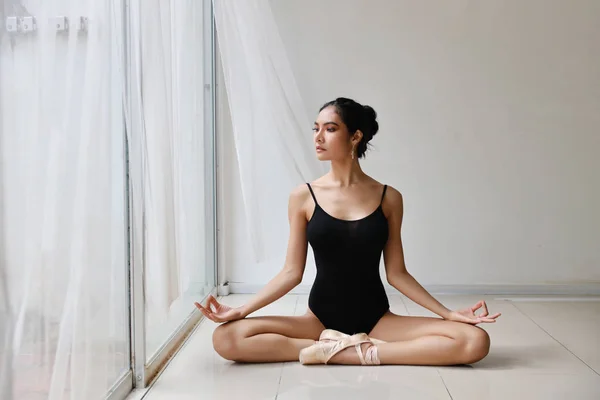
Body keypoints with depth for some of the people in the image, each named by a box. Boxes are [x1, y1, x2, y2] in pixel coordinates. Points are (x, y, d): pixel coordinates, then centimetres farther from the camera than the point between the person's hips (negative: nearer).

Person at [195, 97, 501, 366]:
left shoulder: (388, 198, -1)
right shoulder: (303, 197, -1)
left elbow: (396, 273, 4)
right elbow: (292, 272, 0)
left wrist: (448, 313, -3)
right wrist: (241, 310, -9)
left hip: (376, 320, 1)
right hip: (320, 320, 0)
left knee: (474, 341, -21)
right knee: (227, 338, -23)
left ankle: (344, 352, -16)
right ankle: (353, 346, -15)